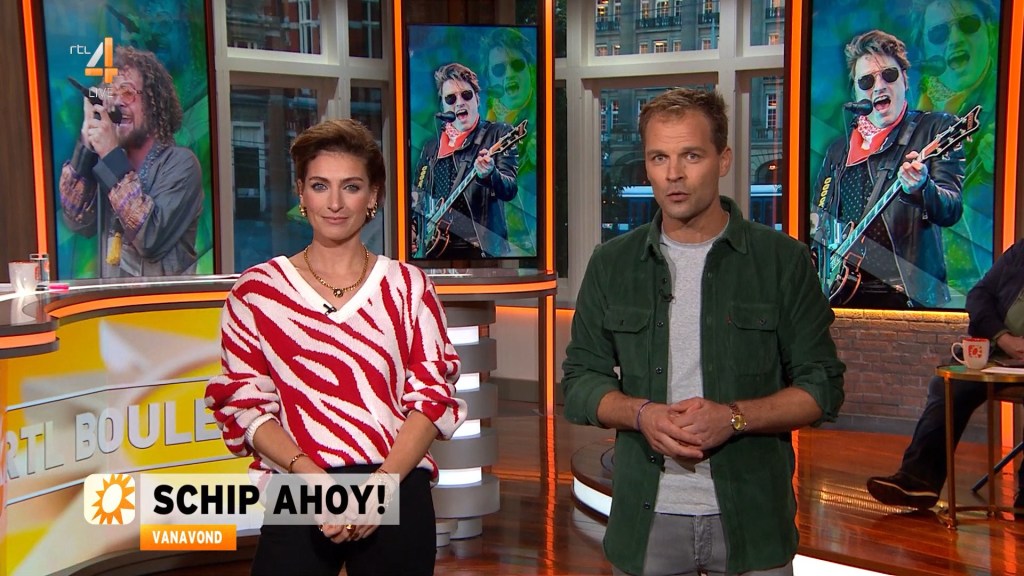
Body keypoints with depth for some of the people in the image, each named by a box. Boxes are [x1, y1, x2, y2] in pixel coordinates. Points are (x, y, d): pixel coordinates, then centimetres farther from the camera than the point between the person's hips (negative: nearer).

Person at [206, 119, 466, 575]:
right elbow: (244, 404, 1)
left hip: (397, 494, 1)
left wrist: (382, 485, -12)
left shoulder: (407, 286, 7)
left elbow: (432, 398, 1)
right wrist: (307, 470, -15)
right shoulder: (257, 290, 5)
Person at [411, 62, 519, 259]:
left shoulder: (498, 134, 2)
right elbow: (416, 198, 23)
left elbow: (510, 190, -10)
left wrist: (488, 175, -30)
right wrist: (412, 238, 8)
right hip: (435, 249, 4)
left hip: (480, 248, -4)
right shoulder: (431, 147, 17)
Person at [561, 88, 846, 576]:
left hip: (752, 517, -1)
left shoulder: (782, 260, -2)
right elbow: (580, 383, 6)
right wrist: (642, 414, -14)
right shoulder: (611, 264, 4)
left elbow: (822, 389, -2)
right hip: (645, 516, 2)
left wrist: (733, 417, -18)